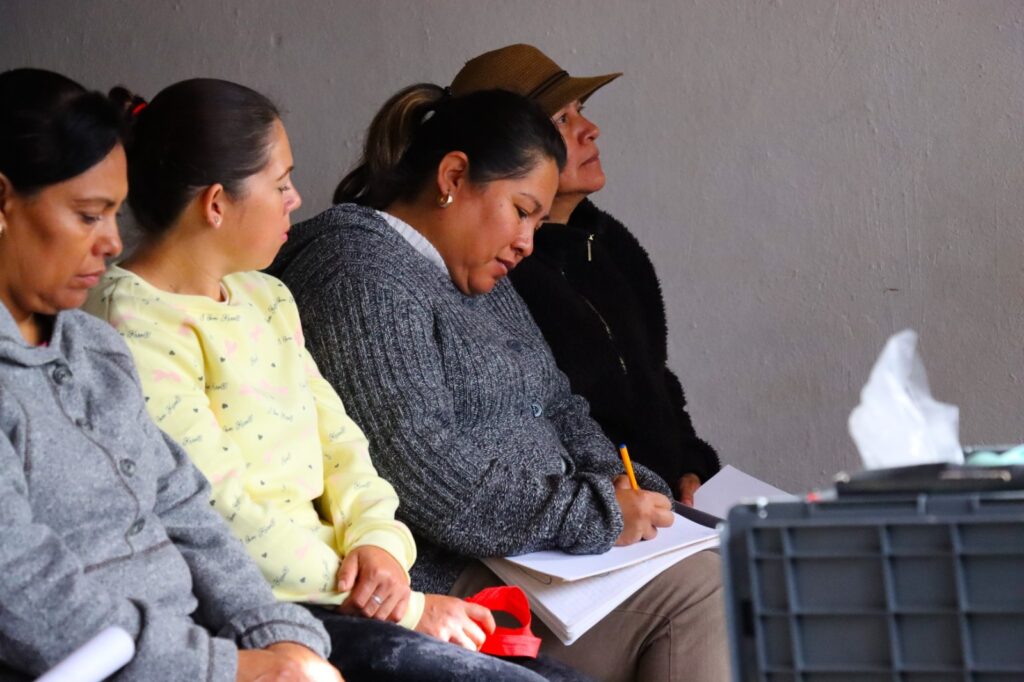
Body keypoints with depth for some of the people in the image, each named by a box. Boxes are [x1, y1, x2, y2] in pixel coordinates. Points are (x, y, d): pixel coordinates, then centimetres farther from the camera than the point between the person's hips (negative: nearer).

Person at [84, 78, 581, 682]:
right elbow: (226, 518, -17)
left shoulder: (265, 298, 17)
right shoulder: (136, 326, -12)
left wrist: (378, 540, -7)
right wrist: (403, 609, -14)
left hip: (324, 582, 8)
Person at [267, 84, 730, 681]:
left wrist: (619, 484, 3)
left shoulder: (483, 281, 20)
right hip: (449, 580, -10)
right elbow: (425, 475, -23)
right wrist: (600, 514, -18)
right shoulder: (363, 278, -13)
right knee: (693, 587, -21)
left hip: (530, 553, 10)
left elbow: (556, 406, 25)